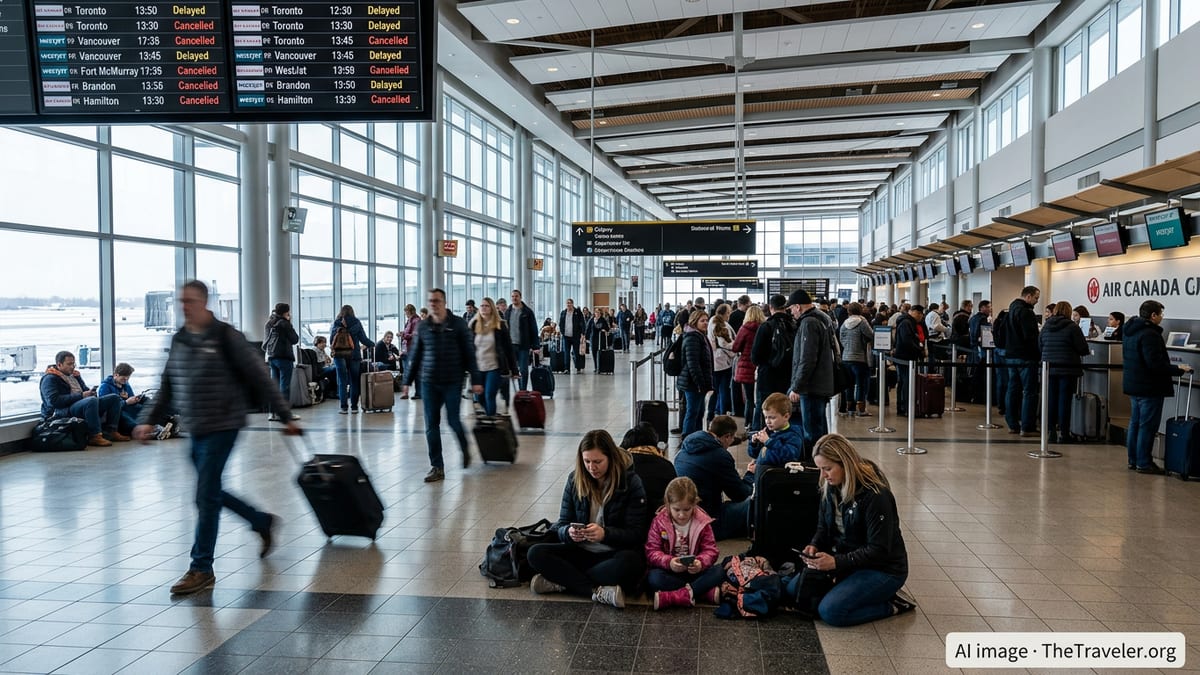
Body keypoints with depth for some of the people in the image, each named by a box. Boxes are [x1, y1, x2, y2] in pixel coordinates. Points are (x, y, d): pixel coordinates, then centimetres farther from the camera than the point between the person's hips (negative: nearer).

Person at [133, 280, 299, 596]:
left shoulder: (226, 336, -10)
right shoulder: (179, 340, 9)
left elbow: (260, 377, -9)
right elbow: (167, 388, 16)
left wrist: (286, 416, -10)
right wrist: (148, 420, 5)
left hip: (222, 426, -7)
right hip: (196, 430, 7)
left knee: (206, 496, -7)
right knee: (211, 492, 15)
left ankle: (201, 569, 3)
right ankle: (263, 522, 37)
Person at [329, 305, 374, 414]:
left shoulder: (336, 323, 5)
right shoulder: (356, 322, 2)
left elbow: (331, 340, 4)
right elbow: (363, 339, 1)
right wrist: (372, 345, 17)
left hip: (339, 355, 1)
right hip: (353, 355, -1)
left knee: (342, 381, 3)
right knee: (354, 381, 7)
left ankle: (344, 407, 1)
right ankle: (354, 407, 7)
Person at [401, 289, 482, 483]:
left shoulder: (458, 324, -1)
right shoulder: (423, 327, 7)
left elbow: (469, 354, -1)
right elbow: (415, 356, 13)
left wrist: (475, 380, -5)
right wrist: (407, 381, 11)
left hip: (452, 382, -3)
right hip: (429, 383, 3)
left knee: (453, 421, 0)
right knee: (431, 425, 2)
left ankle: (465, 449, 31)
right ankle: (437, 467, 9)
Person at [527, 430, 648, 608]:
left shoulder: (630, 481, -8)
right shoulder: (575, 480, 1)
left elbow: (637, 534, -10)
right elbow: (561, 526, 4)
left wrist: (605, 534, -29)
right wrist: (569, 533, -21)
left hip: (615, 554, -3)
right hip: (581, 552, 3)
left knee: (631, 562, -38)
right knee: (535, 553, -20)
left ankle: (561, 581, -25)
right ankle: (598, 591, -29)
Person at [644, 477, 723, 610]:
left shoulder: (702, 522, -3)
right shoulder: (659, 522, -6)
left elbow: (710, 550, -3)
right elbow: (652, 551, -9)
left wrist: (701, 563, -26)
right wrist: (668, 562, -30)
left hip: (694, 571, 1)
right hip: (669, 572, -1)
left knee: (719, 571, -26)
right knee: (653, 578, -33)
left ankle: (670, 598, -36)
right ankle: (707, 593, -32)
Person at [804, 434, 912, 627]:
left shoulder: (875, 494, -23)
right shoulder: (831, 488, 0)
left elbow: (879, 550, -23)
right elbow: (823, 528, 11)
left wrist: (836, 561, -29)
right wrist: (814, 546, -12)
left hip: (883, 569, -8)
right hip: (847, 561, 8)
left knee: (830, 611, -24)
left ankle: (893, 604, -3)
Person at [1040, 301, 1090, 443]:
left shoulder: (1046, 326, 6)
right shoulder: (1072, 327, -9)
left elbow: (1040, 346, 14)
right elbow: (1083, 349, -9)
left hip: (1049, 368, 4)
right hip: (1067, 369, -4)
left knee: (1051, 399, 9)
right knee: (1064, 400, 0)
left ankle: (1050, 430, 11)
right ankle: (1063, 433, 2)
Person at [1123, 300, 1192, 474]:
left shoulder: (1130, 332, 11)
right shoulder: (1149, 334, -21)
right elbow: (1156, 364, -25)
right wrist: (1178, 369, -15)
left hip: (1133, 385, 10)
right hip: (1149, 387, -10)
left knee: (1135, 423, 15)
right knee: (1147, 425, -3)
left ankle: (1133, 460, 21)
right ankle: (1144, 463, 2)